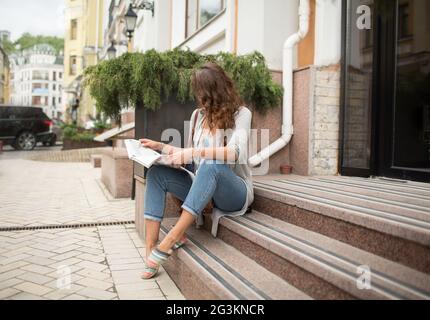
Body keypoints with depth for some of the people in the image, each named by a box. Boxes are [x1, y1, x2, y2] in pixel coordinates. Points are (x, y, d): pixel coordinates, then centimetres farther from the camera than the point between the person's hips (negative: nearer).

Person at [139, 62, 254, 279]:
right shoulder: (198, 115, 10)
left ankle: (173, 238, -32)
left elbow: (236, 152, -27)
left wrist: (193, 153, -32)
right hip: (203, 188, 6)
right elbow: (189, 158, 17)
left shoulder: (240, 113, -8)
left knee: (212, 165, -38)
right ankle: (151, 251, -21)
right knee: (157, 172, -12)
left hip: (234, 191, -6)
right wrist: (160, 147, 7)